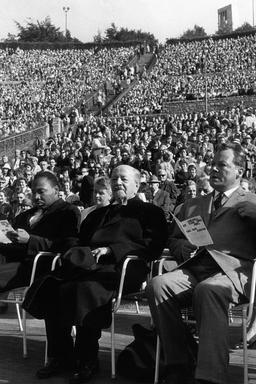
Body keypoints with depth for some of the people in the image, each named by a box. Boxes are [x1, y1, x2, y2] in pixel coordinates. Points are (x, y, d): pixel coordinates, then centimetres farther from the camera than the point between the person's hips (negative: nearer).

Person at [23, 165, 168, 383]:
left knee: (85, 288, -36)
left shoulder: (149, 212, 15)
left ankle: (87, 361, -24)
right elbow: (82, 241, 30)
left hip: (117, 268, -6)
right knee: (50, 286, -23)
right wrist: (77, 253, 2)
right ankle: (60, 357, -13)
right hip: (88, 265, 6)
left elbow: (152, 246, -1)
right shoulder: (97, 214, 35)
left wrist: (109, 250, -12)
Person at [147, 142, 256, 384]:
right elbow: (173, 241, 30)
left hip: (231, 269, -4)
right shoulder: (192, 205, 32)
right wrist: (184, 248, 7)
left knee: (207, 289, -38)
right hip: (193, 268, 5)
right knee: (158, 285, -26)